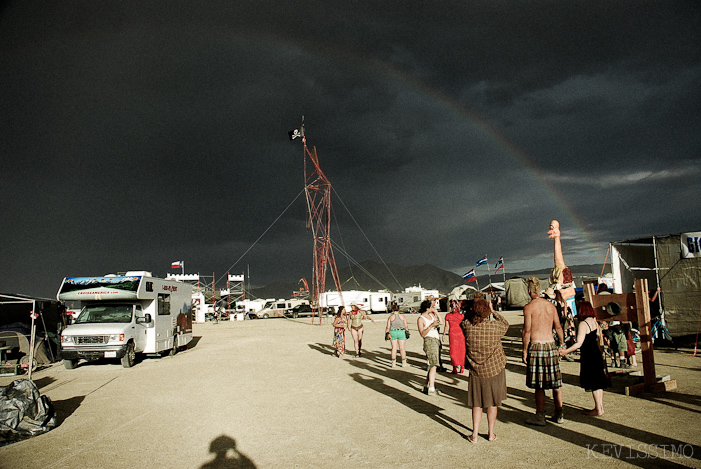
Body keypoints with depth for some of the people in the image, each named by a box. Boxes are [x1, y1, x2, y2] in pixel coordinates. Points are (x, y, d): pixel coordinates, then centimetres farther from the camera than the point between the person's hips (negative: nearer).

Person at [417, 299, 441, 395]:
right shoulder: (420, 319, -8)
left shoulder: (431, 315, 15)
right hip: (429, 341, -8)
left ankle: (426, 386, 20)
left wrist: (435, 311, 11)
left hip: (436, 341, 8)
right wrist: (431, 325, -24)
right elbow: (422, 334, -15)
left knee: (432, 365, 11)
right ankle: (431, 389, -19)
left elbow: (440, 322, 20)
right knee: (434, 364, -16)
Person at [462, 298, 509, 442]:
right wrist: (493, 312, 10)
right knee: (492, 403, 14)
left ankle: (475, 435, 15)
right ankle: (491, 433, 25)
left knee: (476, 404, 13)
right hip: (494, 370, -1)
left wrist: (475, 310, 6)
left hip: (476, 371, 1)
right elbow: (506, 324, 4)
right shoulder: (494, 326, -19)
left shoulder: (467, 327, -15)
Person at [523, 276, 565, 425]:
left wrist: (525, 350, -5)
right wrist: (562, 344, 21)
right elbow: (558, 327, 10)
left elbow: (527, 331, -12)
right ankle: (559, 415, 22)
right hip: (551, 345, 5)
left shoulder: (528, 307, -10)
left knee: (539, 385, 2)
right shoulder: (551, 305, 6)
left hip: (535, 346, -5)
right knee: (555, 382, 13)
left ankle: (540, 416, 9)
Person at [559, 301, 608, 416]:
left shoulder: (583, 324, -19)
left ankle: (598, 410, 8)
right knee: (598, 382, 15)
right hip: (597, 354, 9)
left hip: (588, 356, -9)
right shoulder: (594, 322, 7)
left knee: (594, 384, 1)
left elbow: (579, 343, -24)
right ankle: (600, 407, 24)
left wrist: (566, 351, -20)